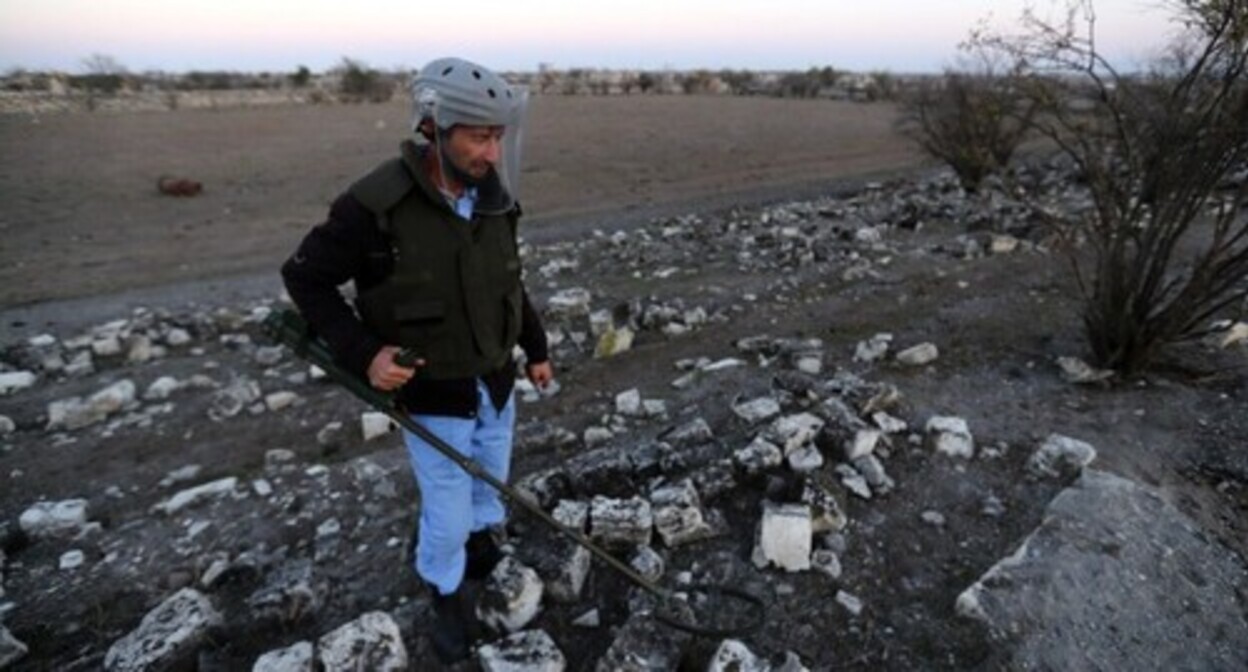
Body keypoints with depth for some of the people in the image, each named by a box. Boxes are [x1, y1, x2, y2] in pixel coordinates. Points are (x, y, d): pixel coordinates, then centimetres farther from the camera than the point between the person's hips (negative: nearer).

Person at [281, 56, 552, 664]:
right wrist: (362, 353, -20)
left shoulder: (494, 200, -6)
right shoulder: (377, 205, -23)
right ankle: (447, 598, 39)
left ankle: (479, 543, 56)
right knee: (447, 515, 8)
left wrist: (536, 348, 14)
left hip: (496, 384, 5)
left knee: (489, 486, 24)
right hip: (432, 396, -5)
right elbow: (303, 277, -11)